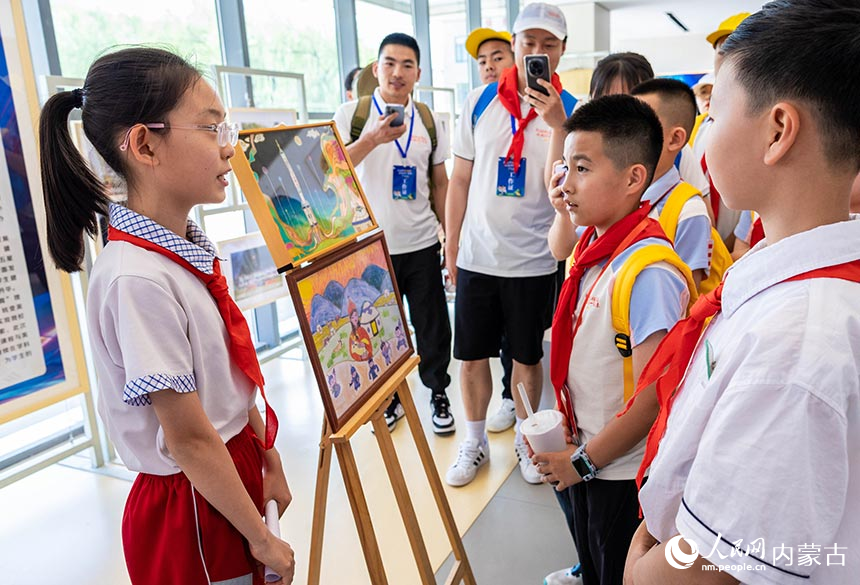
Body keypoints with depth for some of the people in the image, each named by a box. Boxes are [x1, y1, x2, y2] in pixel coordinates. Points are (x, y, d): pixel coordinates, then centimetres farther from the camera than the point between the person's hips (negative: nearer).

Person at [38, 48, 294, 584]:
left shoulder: (190, 249, -1)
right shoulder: (138, 279, -27)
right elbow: (190, 441, -23)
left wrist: (268, 460, 11)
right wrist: (262, 540, -12)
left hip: (237, 469, 7)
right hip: (193, 506, -7)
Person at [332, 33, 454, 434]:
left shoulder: (429, 121, 7)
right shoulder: (351, 115, -1)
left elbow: (440, 182, 13)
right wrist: (373, 139, -26)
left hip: (422, 246, 2)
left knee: (432, 327, 8)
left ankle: (438, 394, 28)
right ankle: (389, 398, 30)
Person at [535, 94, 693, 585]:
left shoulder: (648, 271, -27)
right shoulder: (593, 244, -1)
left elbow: (652, 399, -25)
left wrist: (584, 461, -15)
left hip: (620, 475, -7)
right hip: (580, 457, 7)